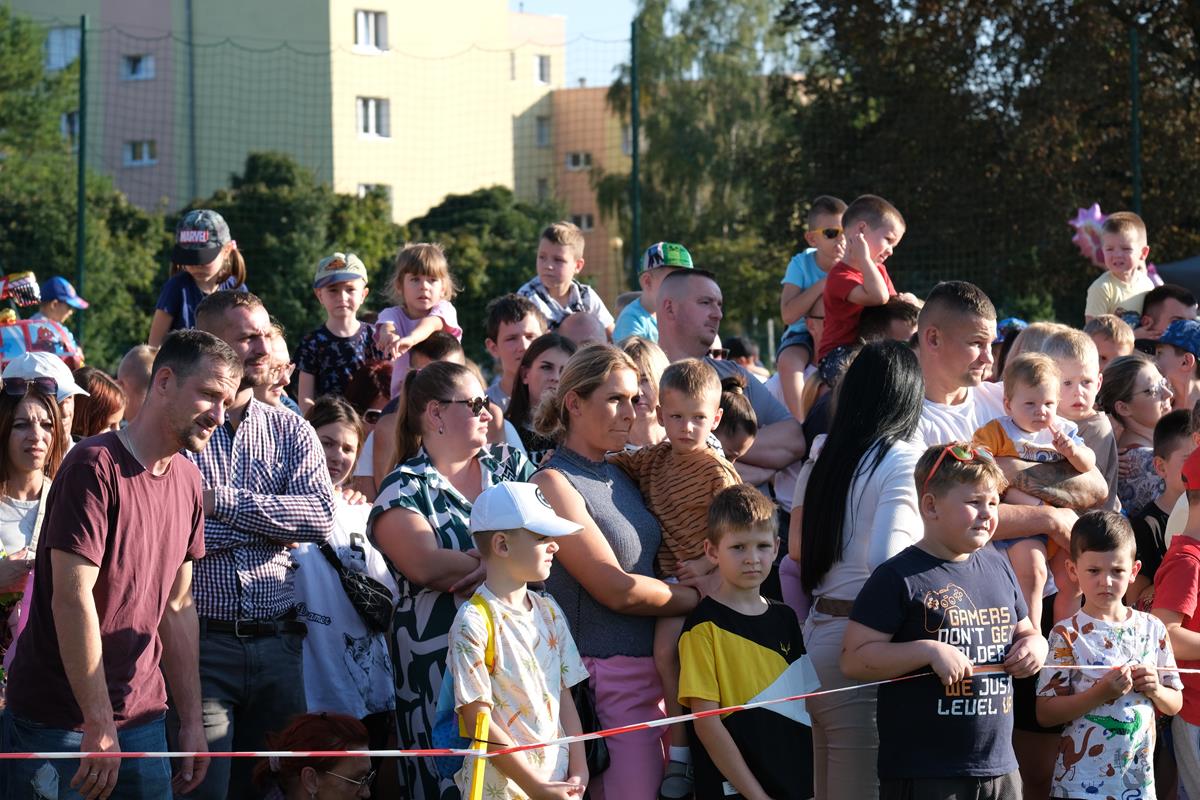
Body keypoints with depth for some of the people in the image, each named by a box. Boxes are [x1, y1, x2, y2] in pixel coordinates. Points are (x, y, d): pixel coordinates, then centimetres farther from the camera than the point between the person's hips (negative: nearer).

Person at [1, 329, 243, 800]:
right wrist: (100, 726, -19)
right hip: (58, 722, -7)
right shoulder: (96, 467, -15)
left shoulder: (187, 481, 10)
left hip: (142, 721, 7)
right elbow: (72, 598, -19)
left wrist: (192, 721, 10)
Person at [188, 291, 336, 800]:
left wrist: (220, 501, -11)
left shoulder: (291, 431, 12)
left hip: (278, 643, 4)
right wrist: (273, 527, -8)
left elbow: (321, 516, -4)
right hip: (202, 643, -4)